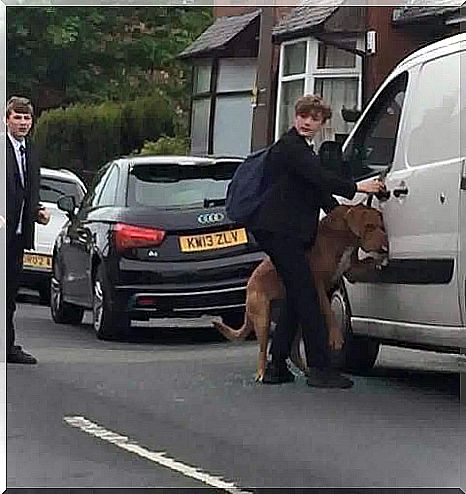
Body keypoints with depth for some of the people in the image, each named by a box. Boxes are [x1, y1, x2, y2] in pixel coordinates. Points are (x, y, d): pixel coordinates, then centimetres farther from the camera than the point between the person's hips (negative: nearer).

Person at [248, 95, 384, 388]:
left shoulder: (304, 151, 23)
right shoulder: (289, 146, -9)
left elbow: (321, 192, 25)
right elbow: (321, 179, -18)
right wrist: (357, 188, -13)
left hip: (287, 233, 11)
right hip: (279, 230, -11)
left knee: (298, 298, 9)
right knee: (306, 297, -12)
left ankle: (277, 367, 11)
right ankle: (320, 369, -13)